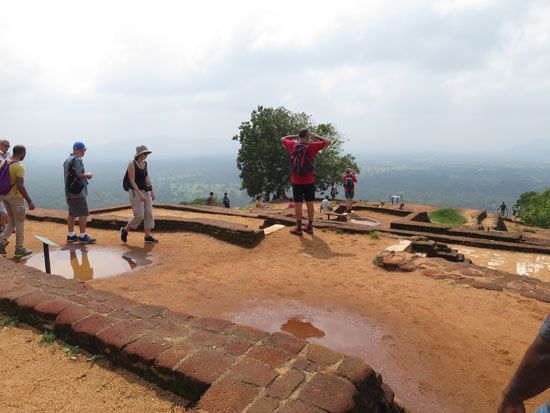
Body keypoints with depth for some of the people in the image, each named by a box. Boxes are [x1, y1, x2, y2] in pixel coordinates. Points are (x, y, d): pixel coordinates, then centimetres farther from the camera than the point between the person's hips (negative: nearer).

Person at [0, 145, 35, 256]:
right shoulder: (19, 166, -19)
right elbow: (20, 186, -25)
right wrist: (29, 202, -22)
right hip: (16, 197, -8)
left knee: (12, 221, 20)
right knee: (20, 223, 5)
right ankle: (19, 248, 12)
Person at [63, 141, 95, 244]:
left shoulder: (67, 160, 17)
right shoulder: (77, 160, -14)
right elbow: (78, 175, -21)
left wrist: (84, 175, 15)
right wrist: (88, 175, -4)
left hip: (69, 191, 10)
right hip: (77, 192, -10)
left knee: (72, 213, 15)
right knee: (83, 213, -5)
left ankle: (71, 235, 22)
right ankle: (83, 236, -3)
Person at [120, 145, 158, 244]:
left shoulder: (144, 163, 8)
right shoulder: (131, 165, -13)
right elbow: (132, 181, -17)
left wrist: (151, 191, 12)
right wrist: (140, 194, -24)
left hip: (145, 191, 7)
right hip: (135, 192, -7)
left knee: (148, 214, 1)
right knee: (139, 215, -8)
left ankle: (148, 236, 7)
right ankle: (125, 230, 16)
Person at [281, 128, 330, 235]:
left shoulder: (293, 146, -2)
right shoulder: (311, 146, -7)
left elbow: (283, 139, 18)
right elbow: (327, 142, 2)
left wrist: (295, 136, 14)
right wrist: (315, 136, 6)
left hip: (296, 181, 0)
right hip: (309, 181, 0)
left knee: (298, 204, 3)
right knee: (310, 204, 8)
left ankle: (298, 228, 8)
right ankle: (309, 227, 14)